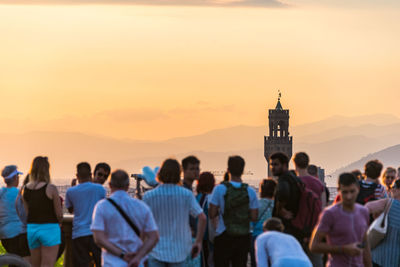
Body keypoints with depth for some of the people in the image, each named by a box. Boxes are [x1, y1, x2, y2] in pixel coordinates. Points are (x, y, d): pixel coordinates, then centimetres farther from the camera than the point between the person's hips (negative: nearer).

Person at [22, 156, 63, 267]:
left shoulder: (26, 189, 3)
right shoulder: (51, 188, -12)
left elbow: (25, 214, 5)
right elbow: (59, 214, -8)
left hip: (31, 229, 5)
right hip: (49, 229, -5)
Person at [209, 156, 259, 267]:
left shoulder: (219, 189, -8)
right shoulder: (250, 191, -1)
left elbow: (212, 214, -8)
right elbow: (254, 217, 0)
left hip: (224, 237, -2)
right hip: (243, 237, 2)